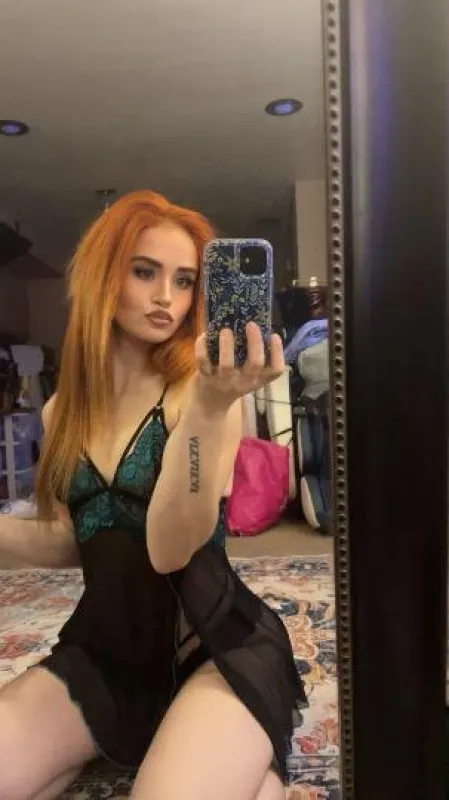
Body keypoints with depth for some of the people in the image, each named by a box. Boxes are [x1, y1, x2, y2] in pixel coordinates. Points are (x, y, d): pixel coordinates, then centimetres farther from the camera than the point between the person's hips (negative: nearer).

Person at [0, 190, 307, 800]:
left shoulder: (204, 388, -13)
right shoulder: (64, 409, 4)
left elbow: (170, 549, -24)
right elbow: (70, 543, 10)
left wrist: (208, 411, -37)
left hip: (217, 644, -5)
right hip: (104, 647, 5)